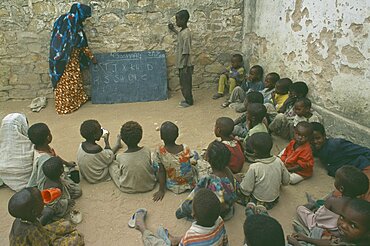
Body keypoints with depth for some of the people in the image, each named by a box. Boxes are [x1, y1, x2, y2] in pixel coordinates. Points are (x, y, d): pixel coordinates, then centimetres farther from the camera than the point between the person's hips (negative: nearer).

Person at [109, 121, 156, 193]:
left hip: (128, 189, -1)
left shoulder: (120, 157, -23)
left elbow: (120, 173, -4)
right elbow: (151, 166, -1)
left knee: (112, 165, 15)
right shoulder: (147, 151, -18)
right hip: (149, 186, 2)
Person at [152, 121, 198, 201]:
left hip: (173, 187, 0)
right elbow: (194, 162, -6)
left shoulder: (159, 152, -24)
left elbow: (161, 171, -14)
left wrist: (161, 190, -3)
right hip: (190, 184, 1)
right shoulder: (185, 149, -22)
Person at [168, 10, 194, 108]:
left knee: (186, 83, 2)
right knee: (183, 83, 18)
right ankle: (187, 99, 30)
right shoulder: (182, 31, 8)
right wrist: (173, 30, 35)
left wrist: (185, 66, -22)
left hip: (185, 65, -10)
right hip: (181, 64, 10)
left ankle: (189, 101, 15)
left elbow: (186, 52, -23)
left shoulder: (186, 33, -20)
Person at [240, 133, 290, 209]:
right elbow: (286, 181, -1)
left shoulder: (254, 168, -28)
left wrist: (243, 179, -1)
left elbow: (246, 190, -20)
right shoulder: (279, 162, -15)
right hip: (275, 200, 5)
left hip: (258, 203, -5)